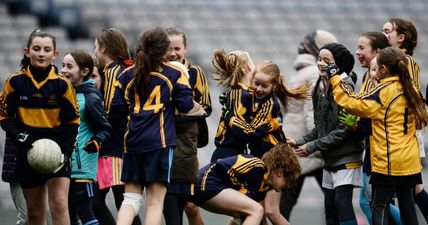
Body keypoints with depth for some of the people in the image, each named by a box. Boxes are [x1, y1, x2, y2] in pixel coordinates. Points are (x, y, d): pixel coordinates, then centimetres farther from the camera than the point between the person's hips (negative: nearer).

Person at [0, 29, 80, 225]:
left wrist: (65, 151, -12)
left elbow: (72, 121, 0)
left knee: (59, 204, -15)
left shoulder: (62, 84, -5)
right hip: (28, 153, 2)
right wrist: (19, 135, -15)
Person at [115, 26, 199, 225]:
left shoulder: (127, 75, 12)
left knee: (131, 198, 9)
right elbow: (185, 106, -2)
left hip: (132, 141, 3)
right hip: (161, 141, -3)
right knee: (155, 201, -1)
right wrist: (197, 108, 19)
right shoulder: (175, 72, 2)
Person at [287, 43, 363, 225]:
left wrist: (312, 147, -16)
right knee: (329, 206, 9)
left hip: (346, 157, -8)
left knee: (342, 203, -13)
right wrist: (300, 142, 2)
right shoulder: (319, 89, 7)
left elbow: (343, 129, -18)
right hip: (329, 159, 8)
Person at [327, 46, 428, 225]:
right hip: (410, 162, 7)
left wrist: (335, 79, -6)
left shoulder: (383, 91, -14)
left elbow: (351, 103, -14)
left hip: (387, 162, -7)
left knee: (379, 207, 0)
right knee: (407, 206, 12)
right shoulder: (411, 90, 7)